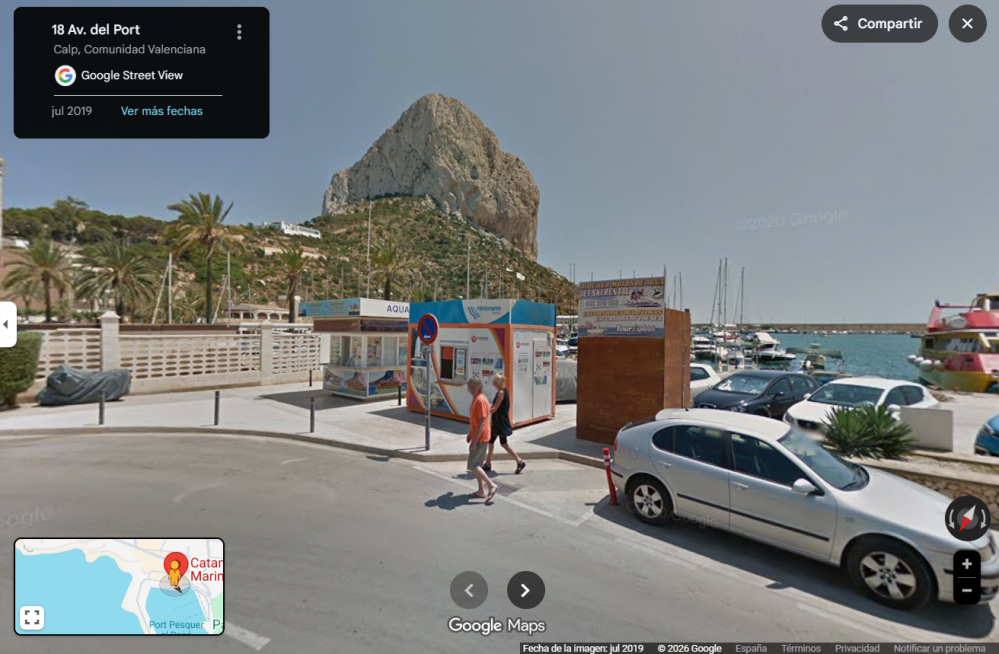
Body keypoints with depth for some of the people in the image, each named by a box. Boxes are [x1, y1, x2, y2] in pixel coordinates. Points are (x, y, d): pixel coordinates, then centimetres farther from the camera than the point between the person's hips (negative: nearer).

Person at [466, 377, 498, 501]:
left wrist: (474, 441, -23)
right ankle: (481, 491, 23)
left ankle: (491, 485, 2)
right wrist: (470, 434, 21)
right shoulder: (475, 398, 10)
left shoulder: (481, 400, -20)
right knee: (476, 465, 14)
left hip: (480, 439, -10)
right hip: (477, 437, 10)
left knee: (473, 466, -5)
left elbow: (482, 422, -24)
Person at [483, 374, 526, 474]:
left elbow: (495, 408, -21)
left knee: (503, 444, -1)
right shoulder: (503, 391, 9)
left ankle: (520, 462, 6)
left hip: (501, 422, -10)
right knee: (491, 441, 14)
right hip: (498, 422, 10)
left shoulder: (501, 392, -19)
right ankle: (488, 464, 23)